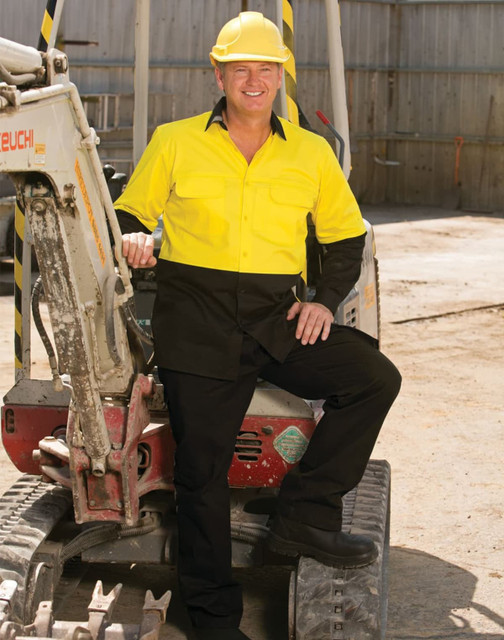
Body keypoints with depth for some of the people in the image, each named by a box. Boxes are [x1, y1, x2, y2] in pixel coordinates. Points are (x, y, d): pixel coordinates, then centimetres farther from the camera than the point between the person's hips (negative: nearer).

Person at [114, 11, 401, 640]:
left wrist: (326, 300, 4)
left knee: (375, 377, -15)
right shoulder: (174, 142, 5)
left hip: (277, 317, 3)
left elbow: (345, 233, 19)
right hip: (195, 315, -3)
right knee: (202, 465, -4)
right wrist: (130, 237, -12)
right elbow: (131, 211, 12)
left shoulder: (311, 152, 10)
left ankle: (304, 515, -8)